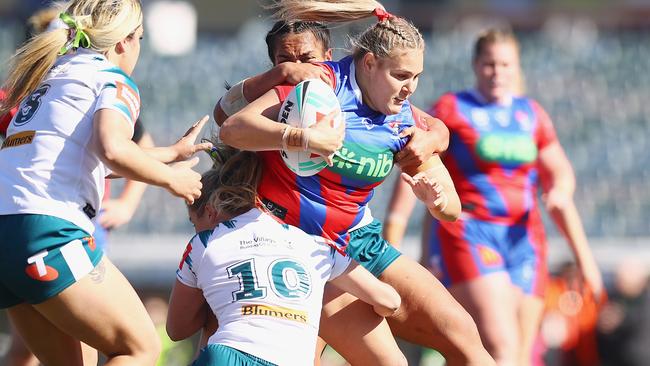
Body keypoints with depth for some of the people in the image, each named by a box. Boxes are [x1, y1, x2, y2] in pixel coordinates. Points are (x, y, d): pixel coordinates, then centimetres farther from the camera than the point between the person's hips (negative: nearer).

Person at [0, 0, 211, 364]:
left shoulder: (50, 75, 27)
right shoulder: (116, 81, 2)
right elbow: (113, 150, -18)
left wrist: (172, 152, 48)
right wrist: (171, 178, -1)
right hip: (49, 229, -8)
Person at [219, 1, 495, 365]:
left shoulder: (403, 119, 1)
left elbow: (452, 209, 0)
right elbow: (232, 128, -25)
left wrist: (439, 199, -25)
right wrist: (303, 137, -41)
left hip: (359, 240, 6)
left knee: (461, 332, -5)